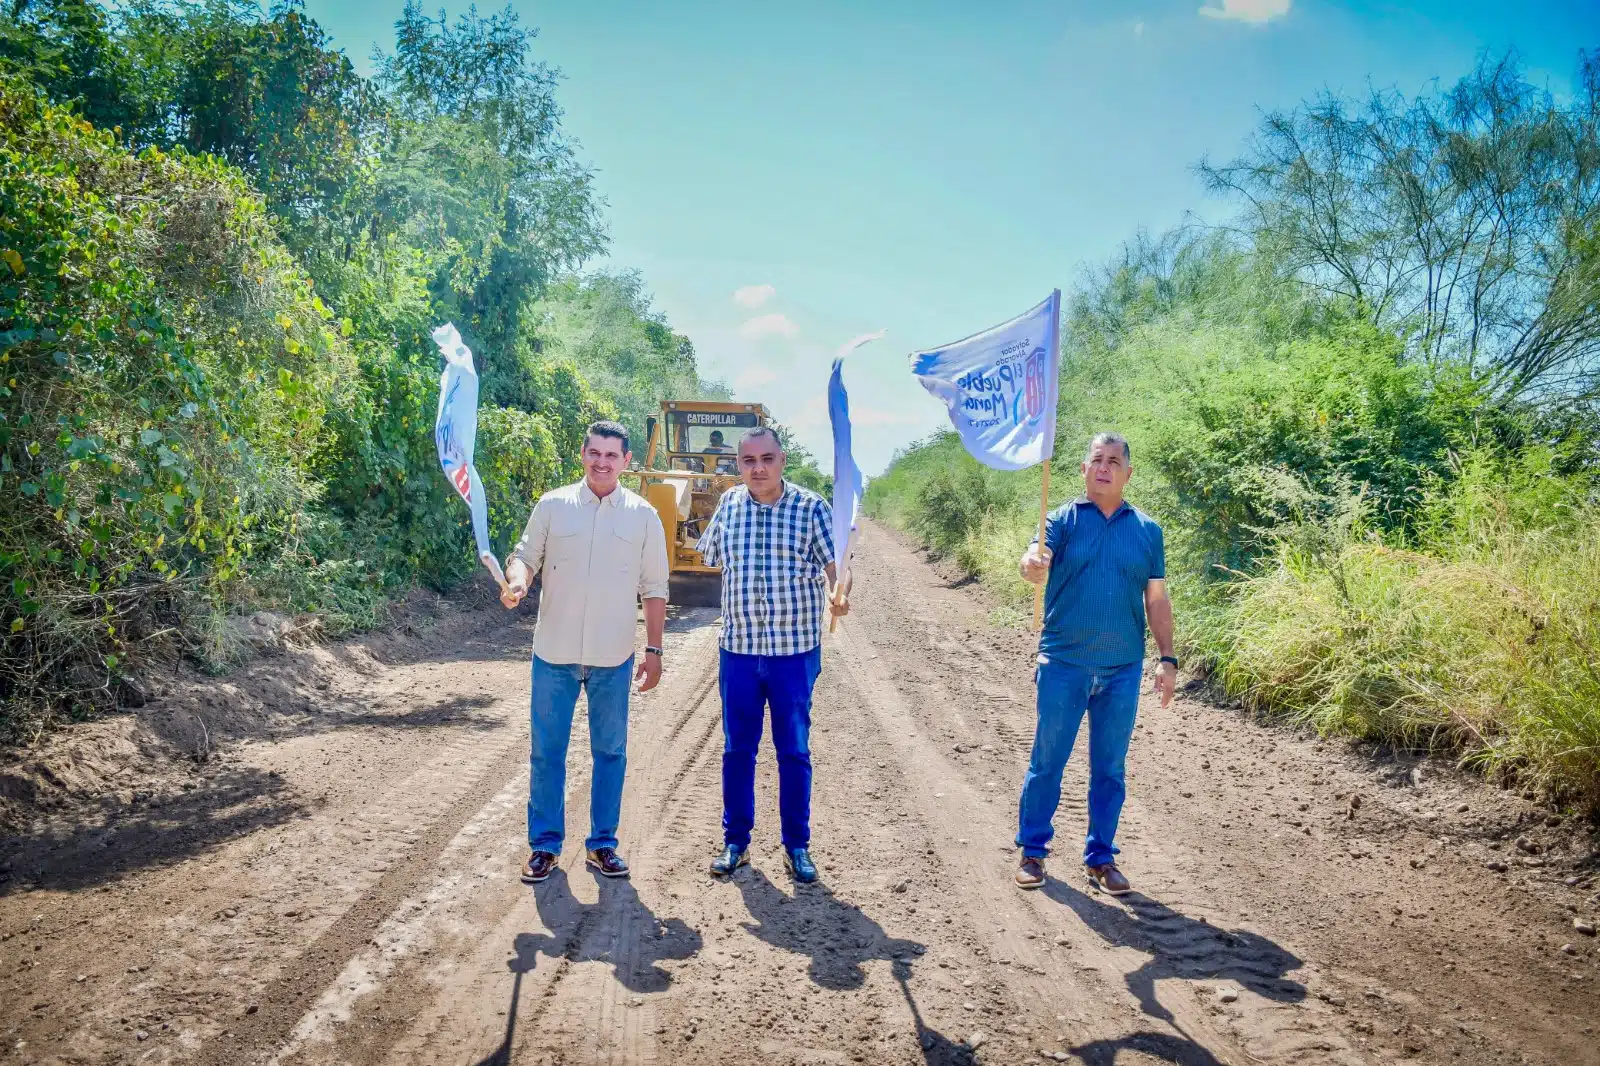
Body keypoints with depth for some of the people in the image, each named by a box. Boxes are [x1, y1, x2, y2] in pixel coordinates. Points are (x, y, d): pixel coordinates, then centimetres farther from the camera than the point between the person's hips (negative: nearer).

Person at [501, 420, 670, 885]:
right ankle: (544, 844, 21)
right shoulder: (552, 505, 0)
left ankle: (602, 843, 24)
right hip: (554, 653, 0)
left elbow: (654, 588, 4)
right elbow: (525, 554, 5)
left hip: (613, 658, 0)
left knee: (610, 751, 10)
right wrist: (517, 581, -19)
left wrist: (654, 649, 0)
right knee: (546, 751, 7)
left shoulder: (644, 516, 1)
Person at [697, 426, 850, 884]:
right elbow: (711, 557, 17)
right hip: (739, 648, 2)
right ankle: (735, 842, 25)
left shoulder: (810, 507, -5)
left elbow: (831, 561, -11)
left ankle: (797, 846, 21)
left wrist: (838, 593, -32)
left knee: (794, 751, 8)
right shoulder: (729, 504, 4)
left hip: (796, 649, -2)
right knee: (737, 750, 10)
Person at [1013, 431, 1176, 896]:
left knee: (1110, 768, 10)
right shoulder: (1063, 519, -1)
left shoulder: (1147, 530, 7)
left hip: (1123, 669, 2)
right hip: (1064, 665, -2)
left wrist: (1167, 659, 4)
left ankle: (1100, 857, 23)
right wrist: (1033, 564, -43)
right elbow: (1037, 566, -19)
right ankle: (1032, 852, 19)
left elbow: (1156, 599, 10)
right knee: (1047, 762, 5)